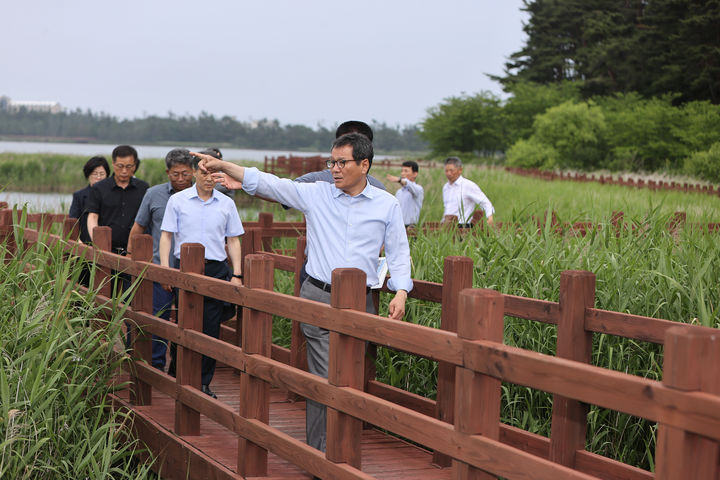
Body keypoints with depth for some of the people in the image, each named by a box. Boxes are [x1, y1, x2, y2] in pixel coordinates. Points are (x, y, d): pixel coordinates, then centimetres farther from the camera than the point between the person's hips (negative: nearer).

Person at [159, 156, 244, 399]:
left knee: (211, 329, 0)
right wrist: (165, 269, -4)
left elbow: (233, 241, 13)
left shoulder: (226, 204, 9)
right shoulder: (178, 201, 4)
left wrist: (237, 274, 5)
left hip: (216, 269, 1)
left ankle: (204, 382, 8)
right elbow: (166, 235, 5)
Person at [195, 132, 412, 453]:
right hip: (318, 297, -1)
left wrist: (401, 292, -4)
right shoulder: (315, 194, 4)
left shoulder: (387, 205, 6)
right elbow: (266, 183, 0)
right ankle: (319, 454, 1)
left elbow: (399, 253, 10)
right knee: (324, 378, -6)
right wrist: (222, 165, -8)